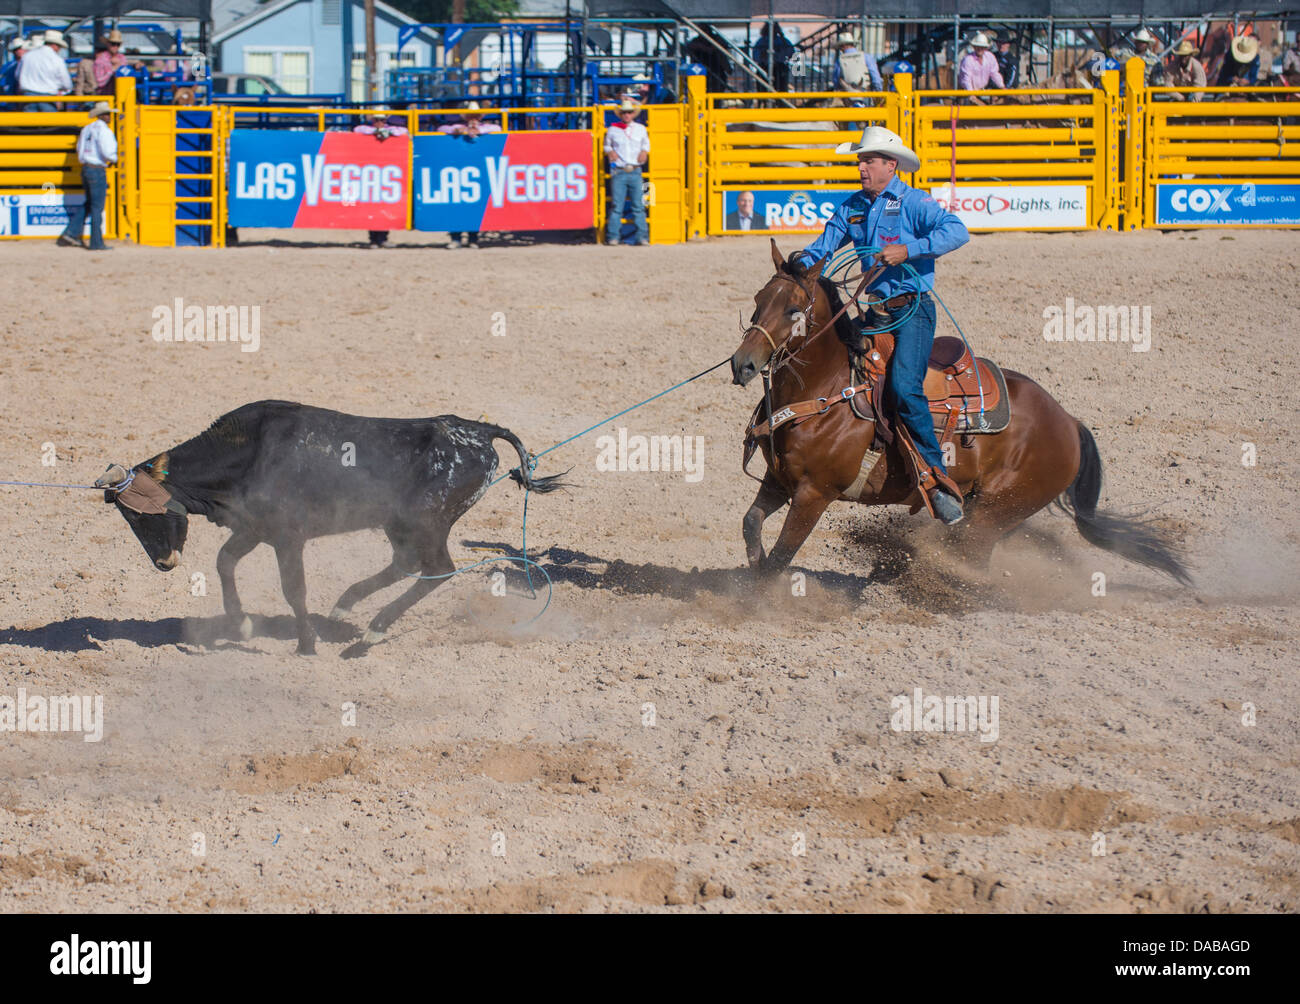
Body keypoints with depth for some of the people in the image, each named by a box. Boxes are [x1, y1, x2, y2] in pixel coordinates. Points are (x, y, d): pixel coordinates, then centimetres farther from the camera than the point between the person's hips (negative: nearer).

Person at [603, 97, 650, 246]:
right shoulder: (613, 129, 7)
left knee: (638, 206, -1)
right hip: (618, 172, -1)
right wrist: (610, 152, -2)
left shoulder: (640, 129, 11)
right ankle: (612, 237, -2)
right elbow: (607, 145, 19)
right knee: (616, 206, -5)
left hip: (635, 171, 1)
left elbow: (646, 143, 25)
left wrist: (644, 151, 5)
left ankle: (642, 237, 1)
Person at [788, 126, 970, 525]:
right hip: (874, 311, 7)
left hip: (912, 310, -7)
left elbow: (956, 231, -22)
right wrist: (804, 261, -10)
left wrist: (908, 249, -30)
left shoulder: (912, 203, -9)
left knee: (904, 387, -25)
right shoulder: (853, 207, 11)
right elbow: (826, 244, 12)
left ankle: (935, 477, -20)